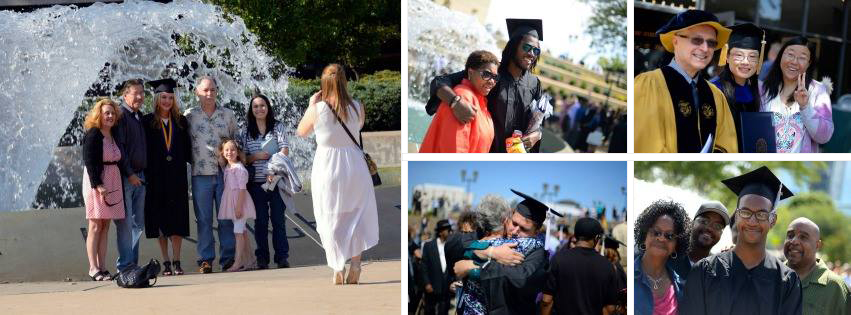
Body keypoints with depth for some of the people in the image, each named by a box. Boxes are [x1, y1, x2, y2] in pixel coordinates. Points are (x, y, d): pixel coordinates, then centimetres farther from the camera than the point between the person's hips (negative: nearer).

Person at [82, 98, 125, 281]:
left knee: (105, 227, 6)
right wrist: (98, 185, -21)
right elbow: (89, 162, -14)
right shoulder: (92, 135, -8)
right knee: (95, 226, -5)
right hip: (96, 184, -7)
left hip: (112, 183, 7)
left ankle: (102, 267, 8)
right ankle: (93, 268, -2)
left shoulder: (113, 136, 14)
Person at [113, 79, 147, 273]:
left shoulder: (140, 117, 16)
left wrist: (143, 173, 16)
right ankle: (125, 264, -1)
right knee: (125, 222, -5)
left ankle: (132, 262, 17)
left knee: (138, 224, 10)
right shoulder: (120, 115, -8)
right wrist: (129, 173, -17)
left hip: (139, 176, 8)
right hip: (125, 176, -8)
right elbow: (118, 147, -14)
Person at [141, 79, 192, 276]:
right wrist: (147, 174, -9)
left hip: (177, 177, 2)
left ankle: (177, 261, 3)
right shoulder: (148, 122, 3)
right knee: (160, 220, 2)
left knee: (178, 218, -1)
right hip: (156, 178, -1)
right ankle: (166, 262, 8)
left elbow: (187, 149, 10)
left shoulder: (181, 122, 10)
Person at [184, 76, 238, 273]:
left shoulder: (228, 114, 9)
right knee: (203, 219, 2)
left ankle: (228, 258, 7)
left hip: (225, 173, 1)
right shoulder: (189, 115, 5)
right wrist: (191, 159, 4)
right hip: (201, 174, -1)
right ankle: (205, 259, 7)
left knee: (227, 218, 1)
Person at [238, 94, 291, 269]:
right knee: (260, 221, 4)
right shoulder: (245, 132, 10)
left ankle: (282, 257, 4)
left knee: (278, 219, 0)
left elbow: (285, 150, -5)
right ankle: (262, 259, 10)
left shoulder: (278, 127, 6)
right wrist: (256, 157, -10)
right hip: (255, 182, 1)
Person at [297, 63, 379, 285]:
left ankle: (338, 270, 12)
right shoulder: (357, 108, -7)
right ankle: (355, 263, 11)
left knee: (331, 219, 11)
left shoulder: (317, 109, -13)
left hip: (327, 168, -1)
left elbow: (301, 132, 4)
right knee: (357, 215, 18)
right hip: (354, 165, 1)